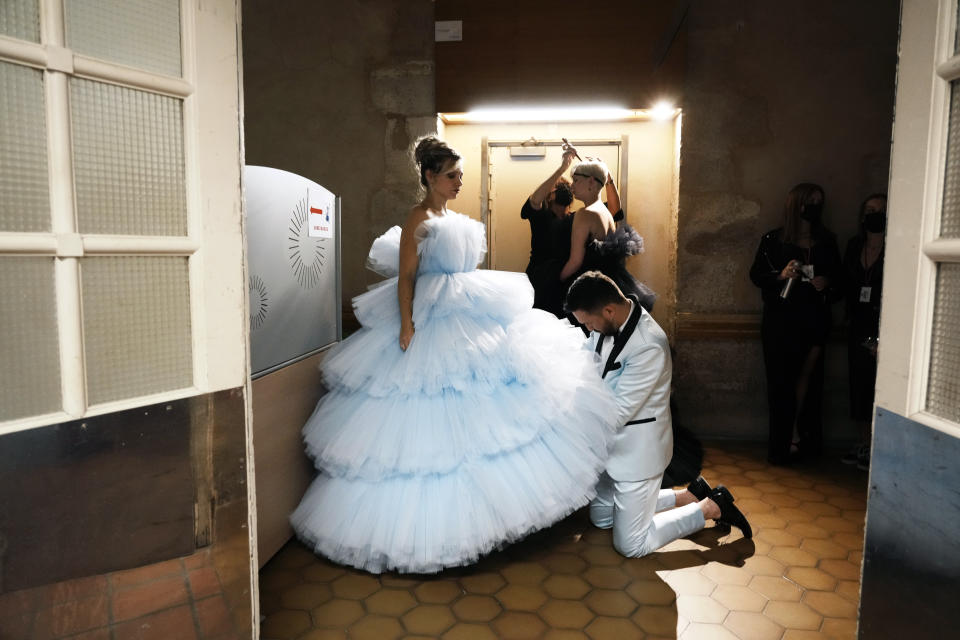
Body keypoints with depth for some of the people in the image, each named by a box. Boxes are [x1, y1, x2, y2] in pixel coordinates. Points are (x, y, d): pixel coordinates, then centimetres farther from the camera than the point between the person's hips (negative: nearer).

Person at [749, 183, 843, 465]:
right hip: (779, 322, -3)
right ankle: (780, 447, 8)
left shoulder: (827, 241, 10)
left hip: (813, 322, 3)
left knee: (808, 381, 0)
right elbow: (756, 274, 2)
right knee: (781, 384, -1)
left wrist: (828, 284, -7)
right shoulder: (773, 240, 2)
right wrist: (781, 275, -15)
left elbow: (838, 278, 15)